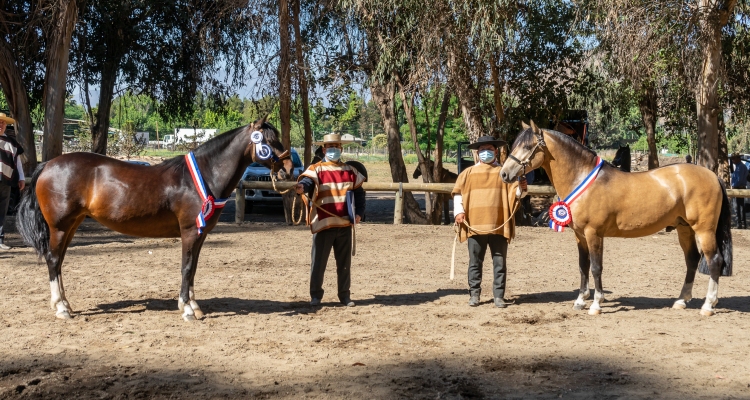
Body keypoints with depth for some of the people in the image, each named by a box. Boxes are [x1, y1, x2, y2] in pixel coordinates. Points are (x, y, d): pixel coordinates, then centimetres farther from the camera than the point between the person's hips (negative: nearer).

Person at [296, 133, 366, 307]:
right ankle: (315, 295, 13)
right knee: (319, 262, 1)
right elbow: (308, 180, -22)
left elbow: (359, 192, 18)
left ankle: (345, 295, 20)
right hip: (323, 224, -4)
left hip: (345, 224, 4)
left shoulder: (350, 170, 13)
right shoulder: (316, 169, -1)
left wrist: (359, 213, 5)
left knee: (344, 262, 10)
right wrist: (301, 187, -46)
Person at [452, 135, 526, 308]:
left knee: (500, 263, 2)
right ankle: (474, 294, 13)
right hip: (474, 226, 0)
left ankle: (499, 296, 8)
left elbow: (514, 193, 6)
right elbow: (458, 193, 9)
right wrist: (459, 211, -6)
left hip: (499, 226, 0)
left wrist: (521, 189, -16)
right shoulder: (468, 173, 11)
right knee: (475, 262, 6)